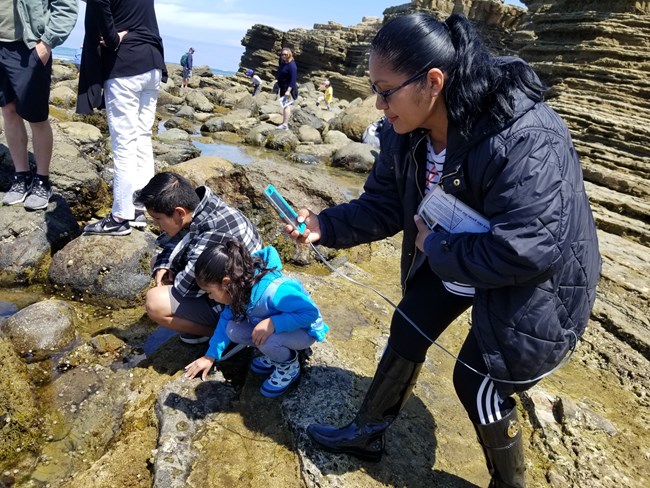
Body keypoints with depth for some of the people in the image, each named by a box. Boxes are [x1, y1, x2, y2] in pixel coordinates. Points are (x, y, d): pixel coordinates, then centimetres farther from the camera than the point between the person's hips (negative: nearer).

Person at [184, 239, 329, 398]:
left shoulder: (273, 292, -38)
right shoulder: (239, 288, -14)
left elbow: (311, 311, -36)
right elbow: (226, 319, 1)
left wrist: (273, 323, -42)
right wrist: (211, 355, 1)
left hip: (304, 330, -7)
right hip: (273, 329, 7)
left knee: (267, 340, -35)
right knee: (233, 330, -11)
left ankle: (290, 366, -2)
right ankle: (278, 352, 9)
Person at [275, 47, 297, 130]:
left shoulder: (291, 65, -18)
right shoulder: (282, 63, 9)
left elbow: (293, 79, -23)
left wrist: (288, 90, -28)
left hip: (289, 89, -10)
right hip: (283, 88, 10)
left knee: (286, 105, -14)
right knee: (284, 105, 16)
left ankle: (285, 124, -17)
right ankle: (284, 122, 26)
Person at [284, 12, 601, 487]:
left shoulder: (526, 140, -37)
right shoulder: (407, 133, -13)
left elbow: (527, 252, -38)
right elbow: (384, 205, -4)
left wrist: (435, 247, -27)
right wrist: (325, 225, -18)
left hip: (529, 288, -7)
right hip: (450, 259, 7)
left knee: (478, 384, 4)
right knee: (406, 335, 14)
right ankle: (365, 434, 39)